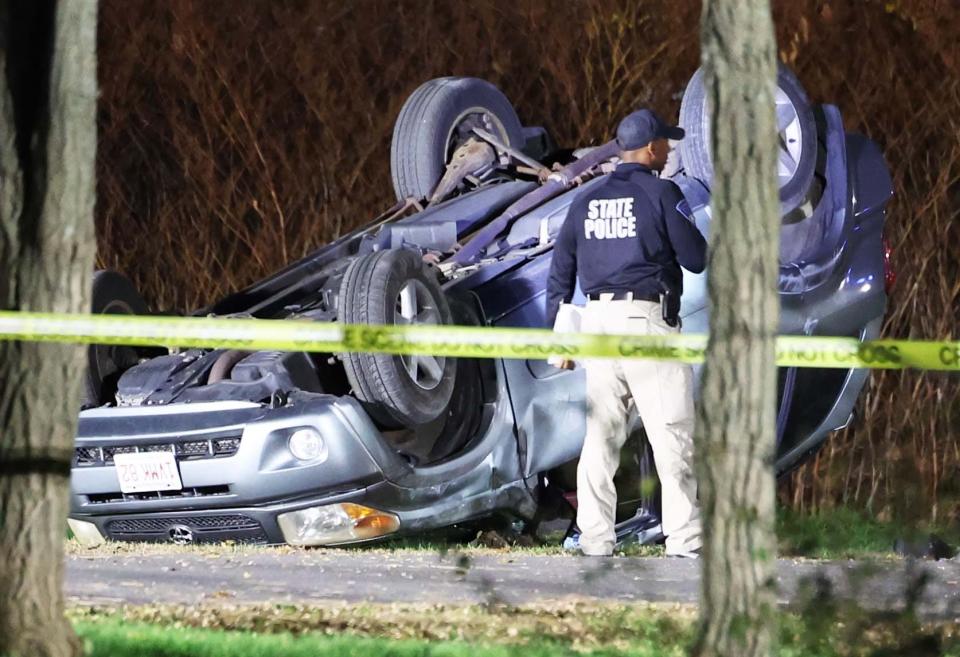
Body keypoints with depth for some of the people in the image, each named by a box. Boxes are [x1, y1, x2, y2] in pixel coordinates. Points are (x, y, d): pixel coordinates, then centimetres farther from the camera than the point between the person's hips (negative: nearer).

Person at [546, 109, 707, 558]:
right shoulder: (661, 193, -3)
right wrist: (703, 243, 18)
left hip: (596, 319, 6)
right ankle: (684, 538, -8)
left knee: (600, 436, 7)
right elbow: (695, 259, -5)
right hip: (648, 318, -6)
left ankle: (595, 538, 4)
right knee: (673, 434, -4)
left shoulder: (587, 202, 15)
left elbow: (560, 273, 15)